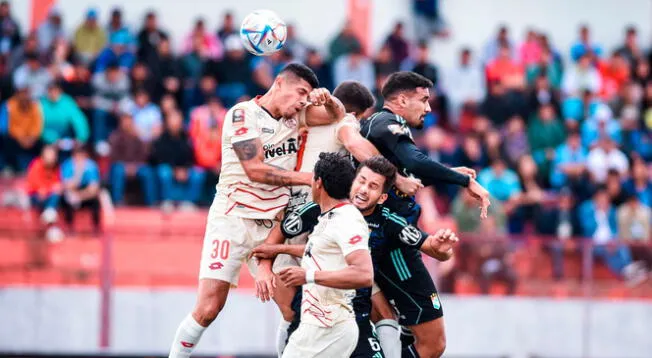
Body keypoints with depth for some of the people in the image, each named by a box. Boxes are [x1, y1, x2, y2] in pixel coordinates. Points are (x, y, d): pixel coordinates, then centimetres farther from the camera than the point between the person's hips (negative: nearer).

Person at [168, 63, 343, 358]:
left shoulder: (294, 116, 10)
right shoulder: (243, 114, -9)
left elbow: (337, 115, 13)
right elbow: (255, 169, -15)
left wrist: (327, 100, -9)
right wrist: (309, 178, -13)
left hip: (272, 225, 6)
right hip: (233, 219, -6)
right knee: (208, 308, -12)